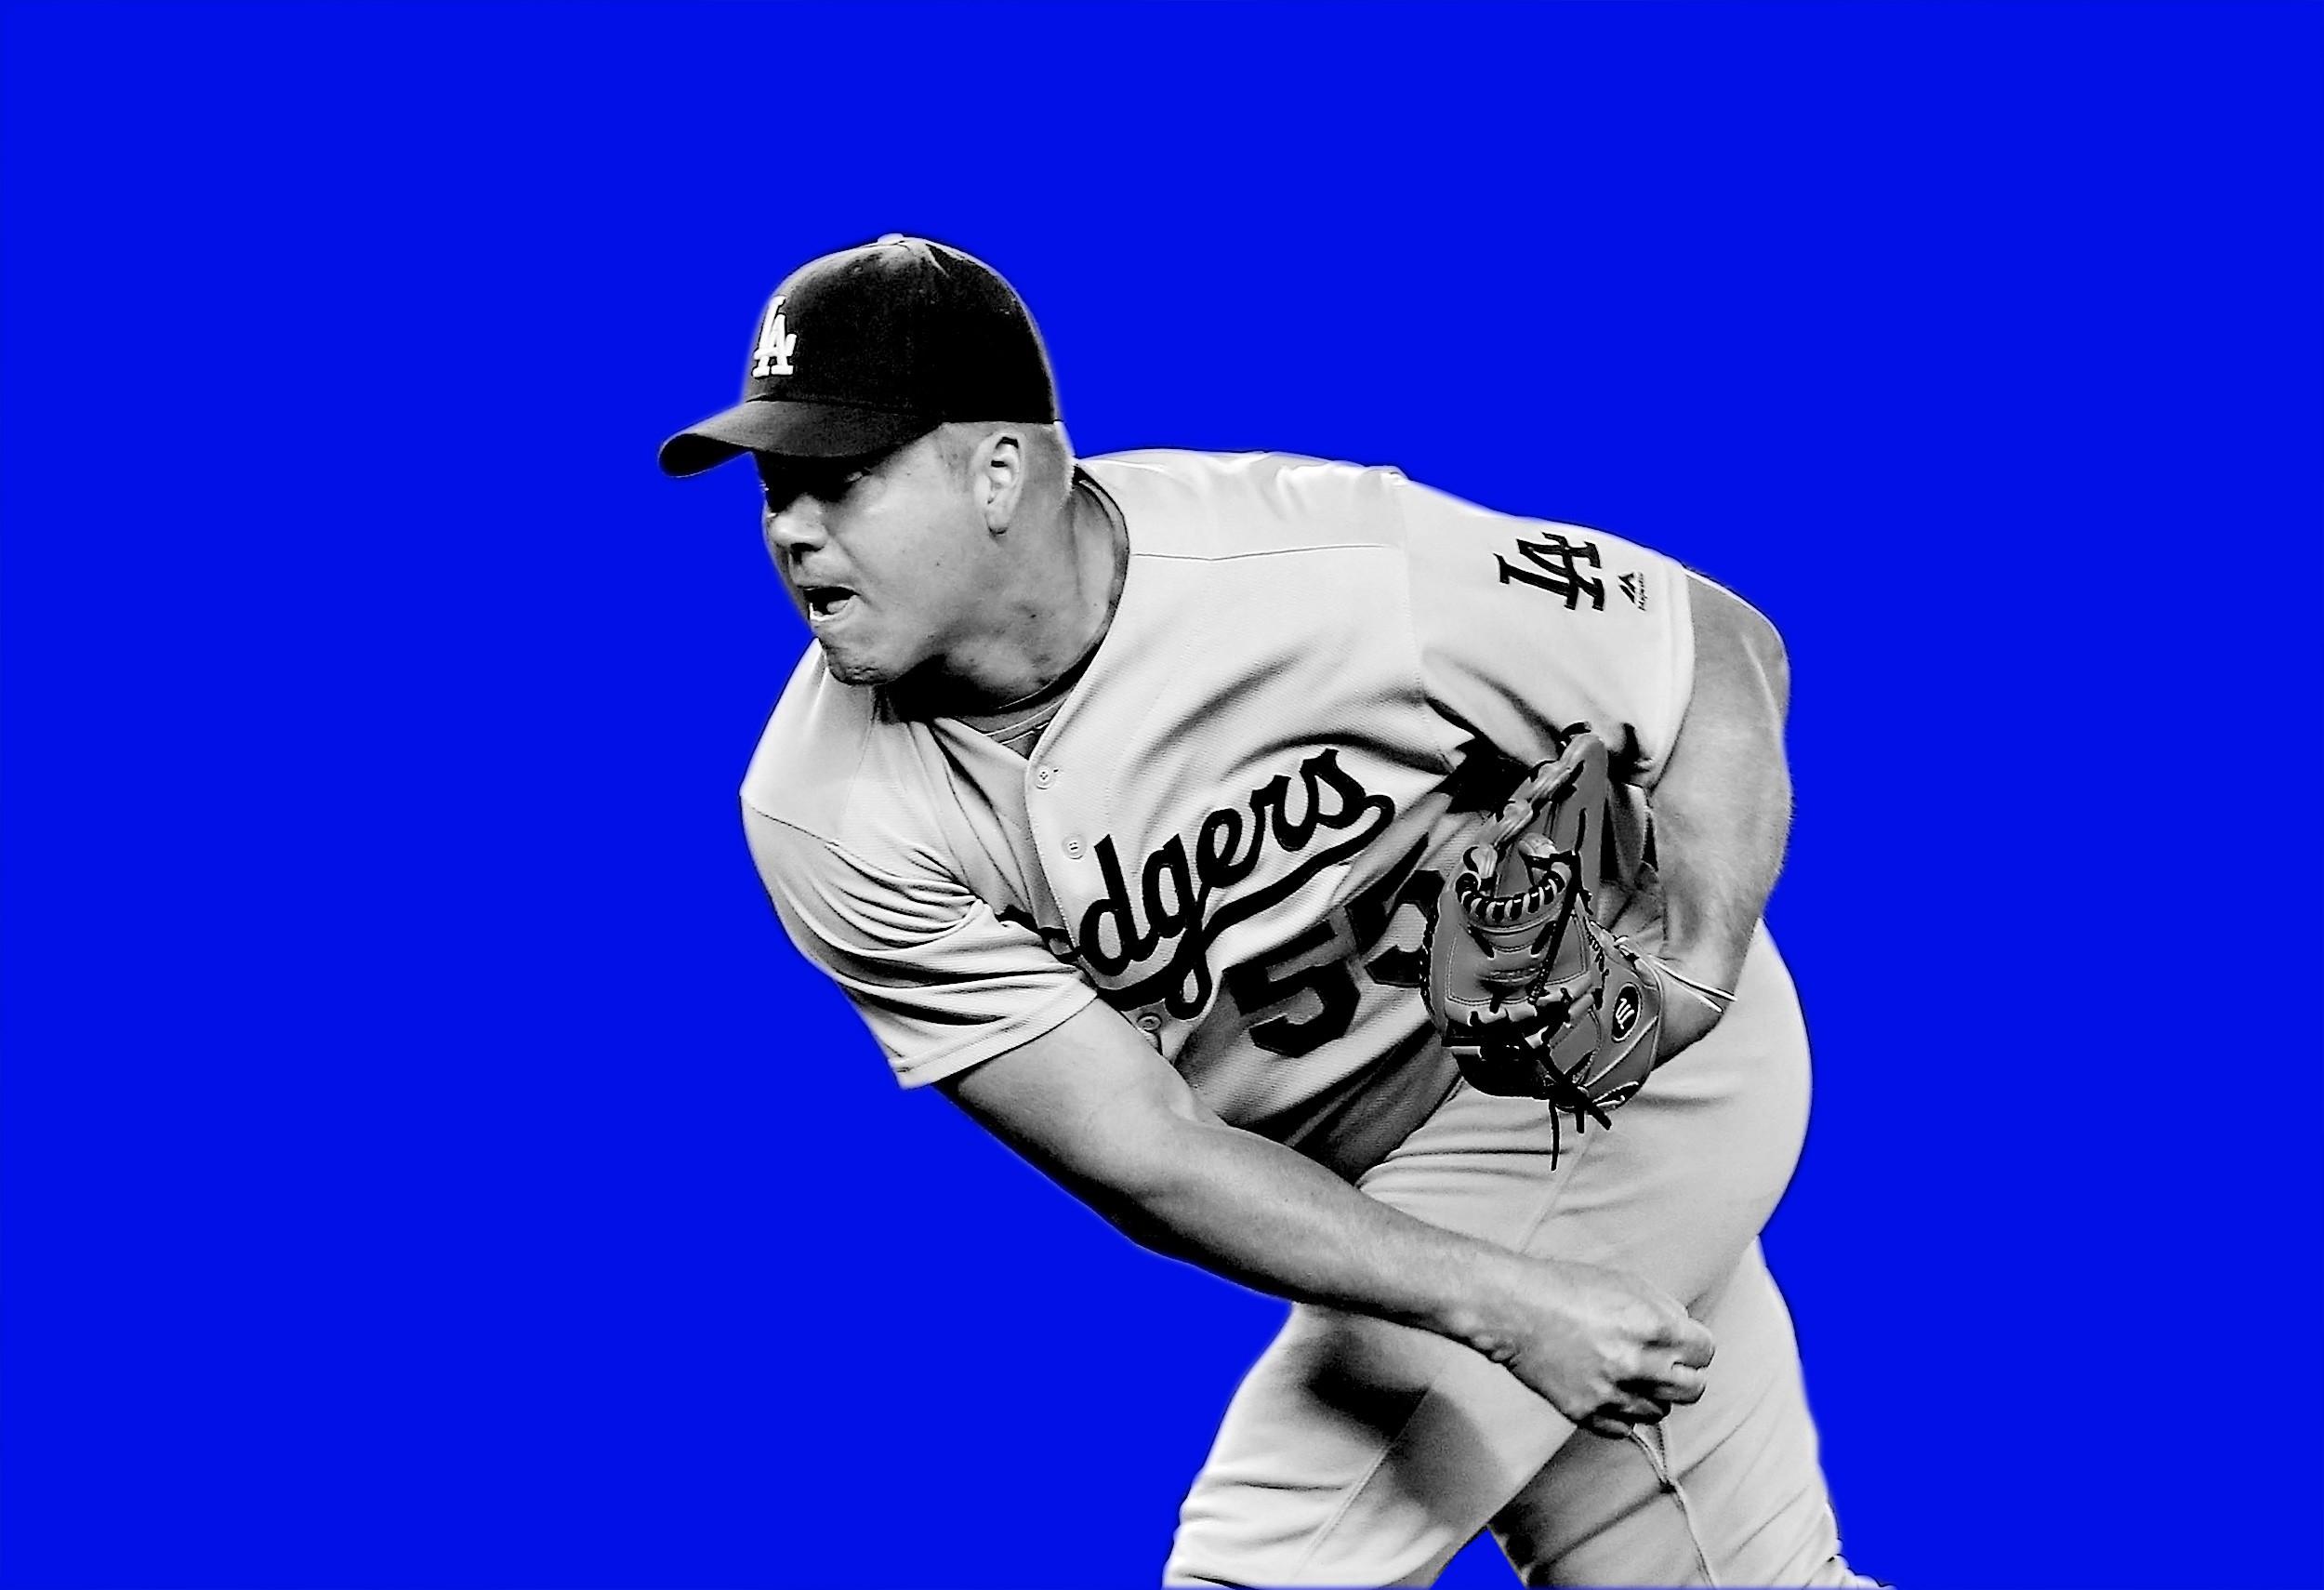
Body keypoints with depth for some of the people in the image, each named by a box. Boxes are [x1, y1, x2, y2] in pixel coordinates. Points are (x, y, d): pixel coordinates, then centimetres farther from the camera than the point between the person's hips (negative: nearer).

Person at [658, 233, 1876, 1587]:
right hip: (1395, 1198, 4)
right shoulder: (834, 818, -19)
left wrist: (1692, 976, -30)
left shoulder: (1333, 568, -28)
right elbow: (1143, 1160, -21)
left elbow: (1728, 653, -13)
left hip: (1622, 1068, -4)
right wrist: (1502, 1304, -33)